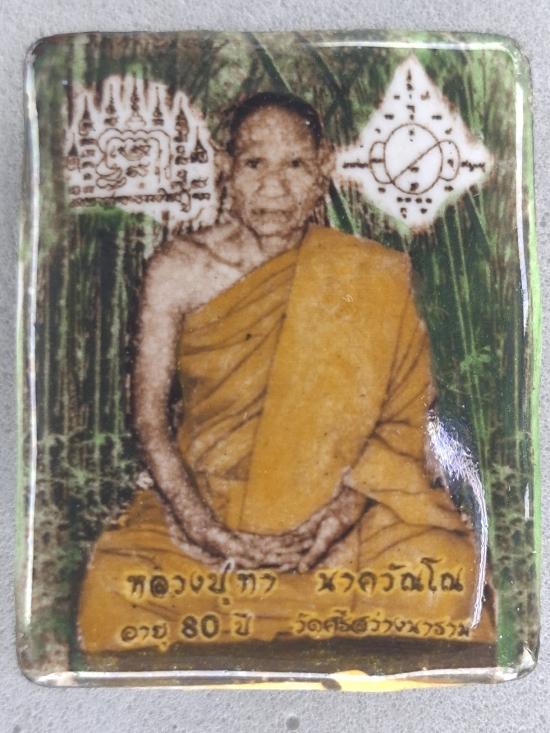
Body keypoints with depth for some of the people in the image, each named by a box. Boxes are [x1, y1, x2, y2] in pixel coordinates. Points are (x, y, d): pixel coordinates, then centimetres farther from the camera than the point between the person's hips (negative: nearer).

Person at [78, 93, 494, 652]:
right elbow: (150, 413, -3)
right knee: (115, 589, -26)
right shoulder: (178, 270, -4)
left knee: (441, 571, -25)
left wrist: (338, 516, -17)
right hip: (203, 496, 0)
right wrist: (202, 526, -15)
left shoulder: (366, 277, -3)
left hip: (332, 498, 1)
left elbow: (404, 413, -4)